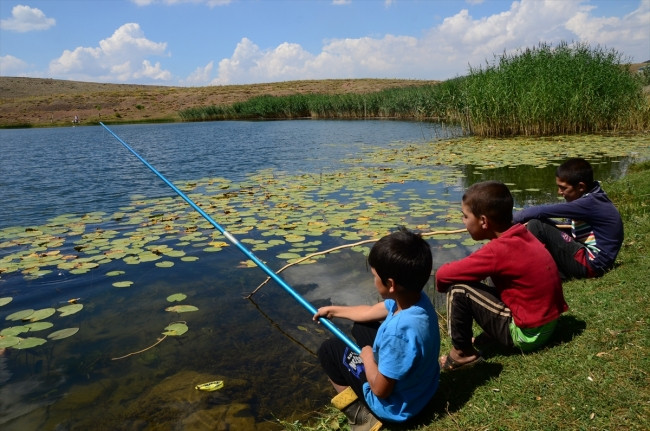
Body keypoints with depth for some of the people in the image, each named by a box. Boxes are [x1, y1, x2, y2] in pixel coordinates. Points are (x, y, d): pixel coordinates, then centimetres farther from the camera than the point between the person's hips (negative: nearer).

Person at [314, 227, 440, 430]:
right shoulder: (416, 298, -14)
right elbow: (370, 312, 5)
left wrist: (367, 356, -9)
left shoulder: (399, 330, -40)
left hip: (396, 405, -7)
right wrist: (333, 310, 17)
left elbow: (380, 389, -26)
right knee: (361, 328, 19)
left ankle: (361, 414, 5)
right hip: (421, 386, 7)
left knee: (328, 350, 4)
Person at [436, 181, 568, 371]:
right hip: (548, 323, 9)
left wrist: (443, 283, 1)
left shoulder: (498, 250, -24)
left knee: (458, 289, -14)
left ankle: (462, 353, 0)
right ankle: (492, 334, 18)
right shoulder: (521, 236, 1)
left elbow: (442, 274, -19)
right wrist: (460, 268, 6)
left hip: (527, 334, -9)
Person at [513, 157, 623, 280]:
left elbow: (542, 211, -24)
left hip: (590, 264, -10)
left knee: (537, 226, -19)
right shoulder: (593, 197, 8)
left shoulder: (589, 203, -19)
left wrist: (515, 218, -11)